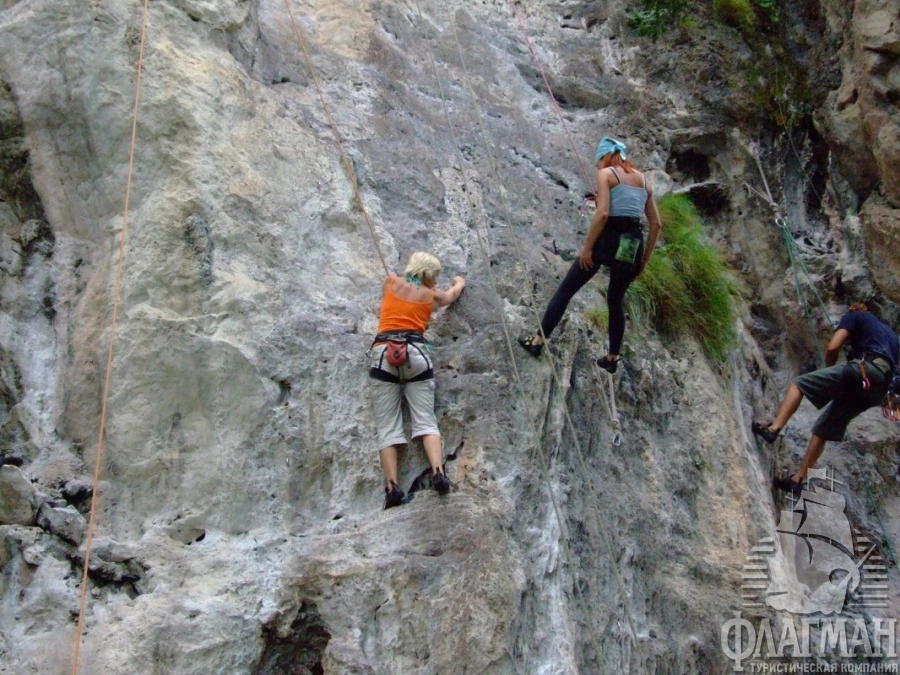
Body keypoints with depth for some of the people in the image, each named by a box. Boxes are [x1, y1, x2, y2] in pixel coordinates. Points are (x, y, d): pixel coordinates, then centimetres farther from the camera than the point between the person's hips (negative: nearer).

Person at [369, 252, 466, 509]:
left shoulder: (391, 282, 19)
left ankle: (392, 486, -15)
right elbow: (452, 294, 41)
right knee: (426, 420, 0)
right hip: (416, 353, 0)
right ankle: (438, 472, -21)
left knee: (387, 427, -3)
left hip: (384, 353, 0)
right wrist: (460, 282, 65)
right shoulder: (432, 295, 18)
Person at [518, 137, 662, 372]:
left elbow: (602, 213, -15)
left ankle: (538, 341, 11)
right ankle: (612, 358, 26)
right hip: (633, 244, 5)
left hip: (609, 239, -5)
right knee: (616, 301, 22)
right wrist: (644, 260, 18)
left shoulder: (606, 173, 1)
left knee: (565, 290, 8)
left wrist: (587, 247, -11)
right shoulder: (643, 180, 17)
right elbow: (656, 224, 14)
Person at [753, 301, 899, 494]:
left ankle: (773, 428, -22)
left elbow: (832, 348, 2)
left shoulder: (855, 316, 17)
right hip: (880, 386, 7)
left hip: (865, 370, -7)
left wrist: (830, 374, 20)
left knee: (798, 384, -2)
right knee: (823, 428, 12)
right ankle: (798, 478, 11)